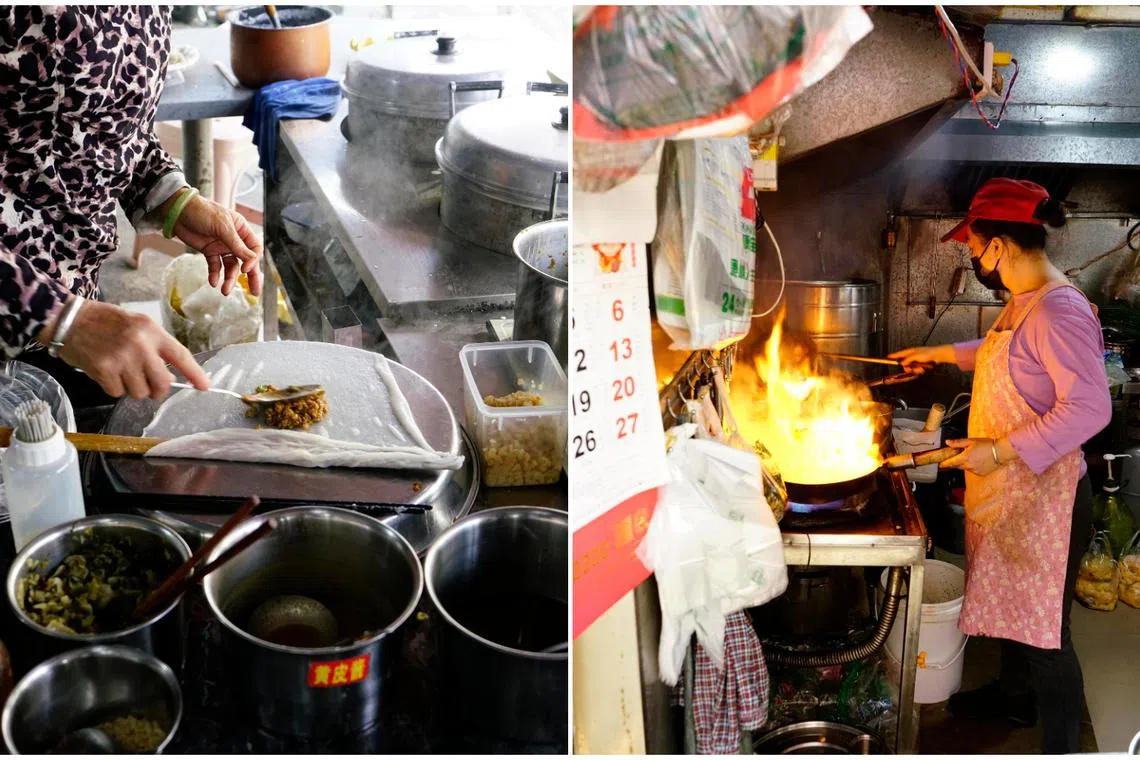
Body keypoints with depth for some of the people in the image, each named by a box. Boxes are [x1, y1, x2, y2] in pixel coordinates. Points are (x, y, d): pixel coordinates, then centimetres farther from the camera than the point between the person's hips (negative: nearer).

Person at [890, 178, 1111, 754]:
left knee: (1043, 627, -1)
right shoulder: (1023, 301, 6)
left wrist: (1000, 452, -28)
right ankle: (1015, 695, 46)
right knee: (1009, 601, 26)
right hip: (1007, 490, 10)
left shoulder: (1060, 312, -25)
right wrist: (942, 354, 30)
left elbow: (1090, 407, -30)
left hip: (1045, 496, -10)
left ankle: (1062, 747, 12)